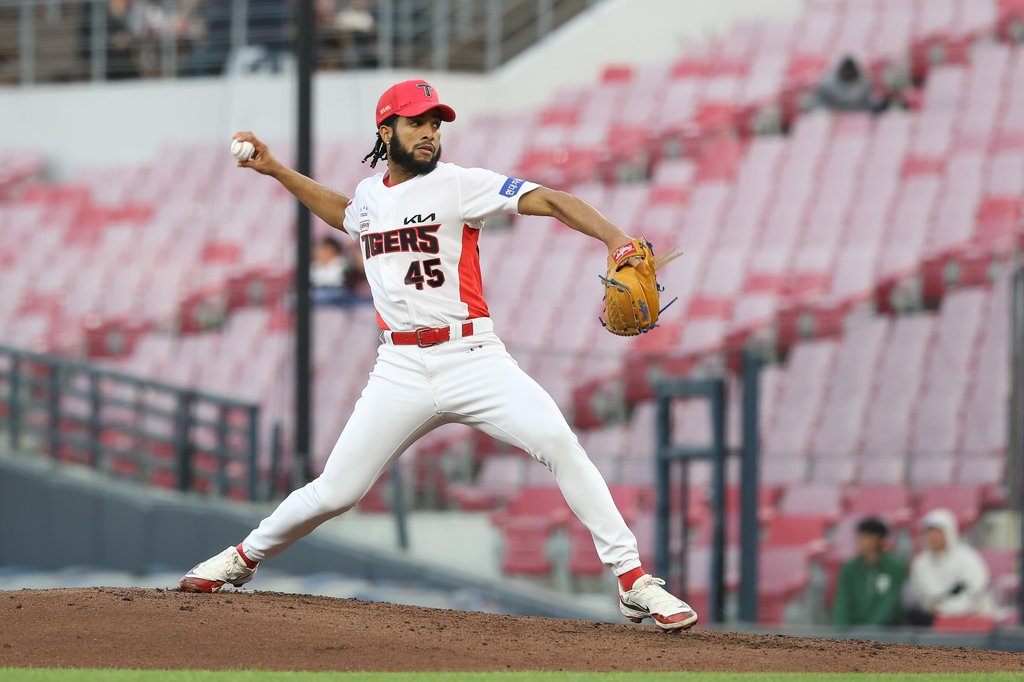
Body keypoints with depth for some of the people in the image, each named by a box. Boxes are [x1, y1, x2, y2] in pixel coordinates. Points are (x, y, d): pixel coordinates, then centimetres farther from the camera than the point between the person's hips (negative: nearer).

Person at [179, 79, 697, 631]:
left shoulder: (459, 184, -3)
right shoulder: (369, 196, 13)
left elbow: (549, 202, -15)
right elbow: (341, 213, 40)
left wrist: (615, 239, -30)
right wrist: (274, 170, 34)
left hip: (472, 358, -3)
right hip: (401, 372, 3)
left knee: (559, 443, -25)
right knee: (335, 492, 2)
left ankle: (633, 581, -21)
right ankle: (245, 558, 29)